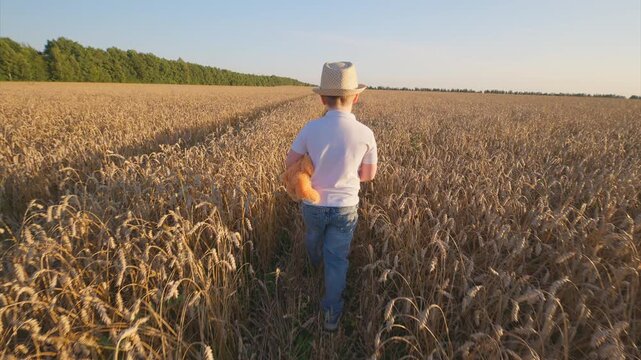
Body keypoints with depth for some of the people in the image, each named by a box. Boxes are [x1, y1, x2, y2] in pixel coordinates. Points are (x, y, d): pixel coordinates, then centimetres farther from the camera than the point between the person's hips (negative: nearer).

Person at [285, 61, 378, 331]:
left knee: (313, 240, 32)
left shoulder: (311, 128, -17)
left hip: (313, 205, 2)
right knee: (337, 258, 14)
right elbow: (368, 175, -2)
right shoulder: (365, 134, -15)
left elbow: (290, 164, -5)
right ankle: (331, 314, 20)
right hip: (345, 208, -1)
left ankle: (316, 268, 62)